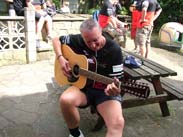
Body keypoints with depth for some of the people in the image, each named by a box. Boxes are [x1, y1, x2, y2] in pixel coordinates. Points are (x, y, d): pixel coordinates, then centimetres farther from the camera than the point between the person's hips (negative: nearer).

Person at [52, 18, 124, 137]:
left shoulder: (114, 49, -13)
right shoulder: (78, 40, -7)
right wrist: (60, 58, -10)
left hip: (104, 91, -2)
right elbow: (56, 40, 8)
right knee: (65, 100, -31)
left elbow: (116, 79, -12)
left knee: (118, 123, -30)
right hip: (83, 85, 3)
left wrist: (114, 88, -36)